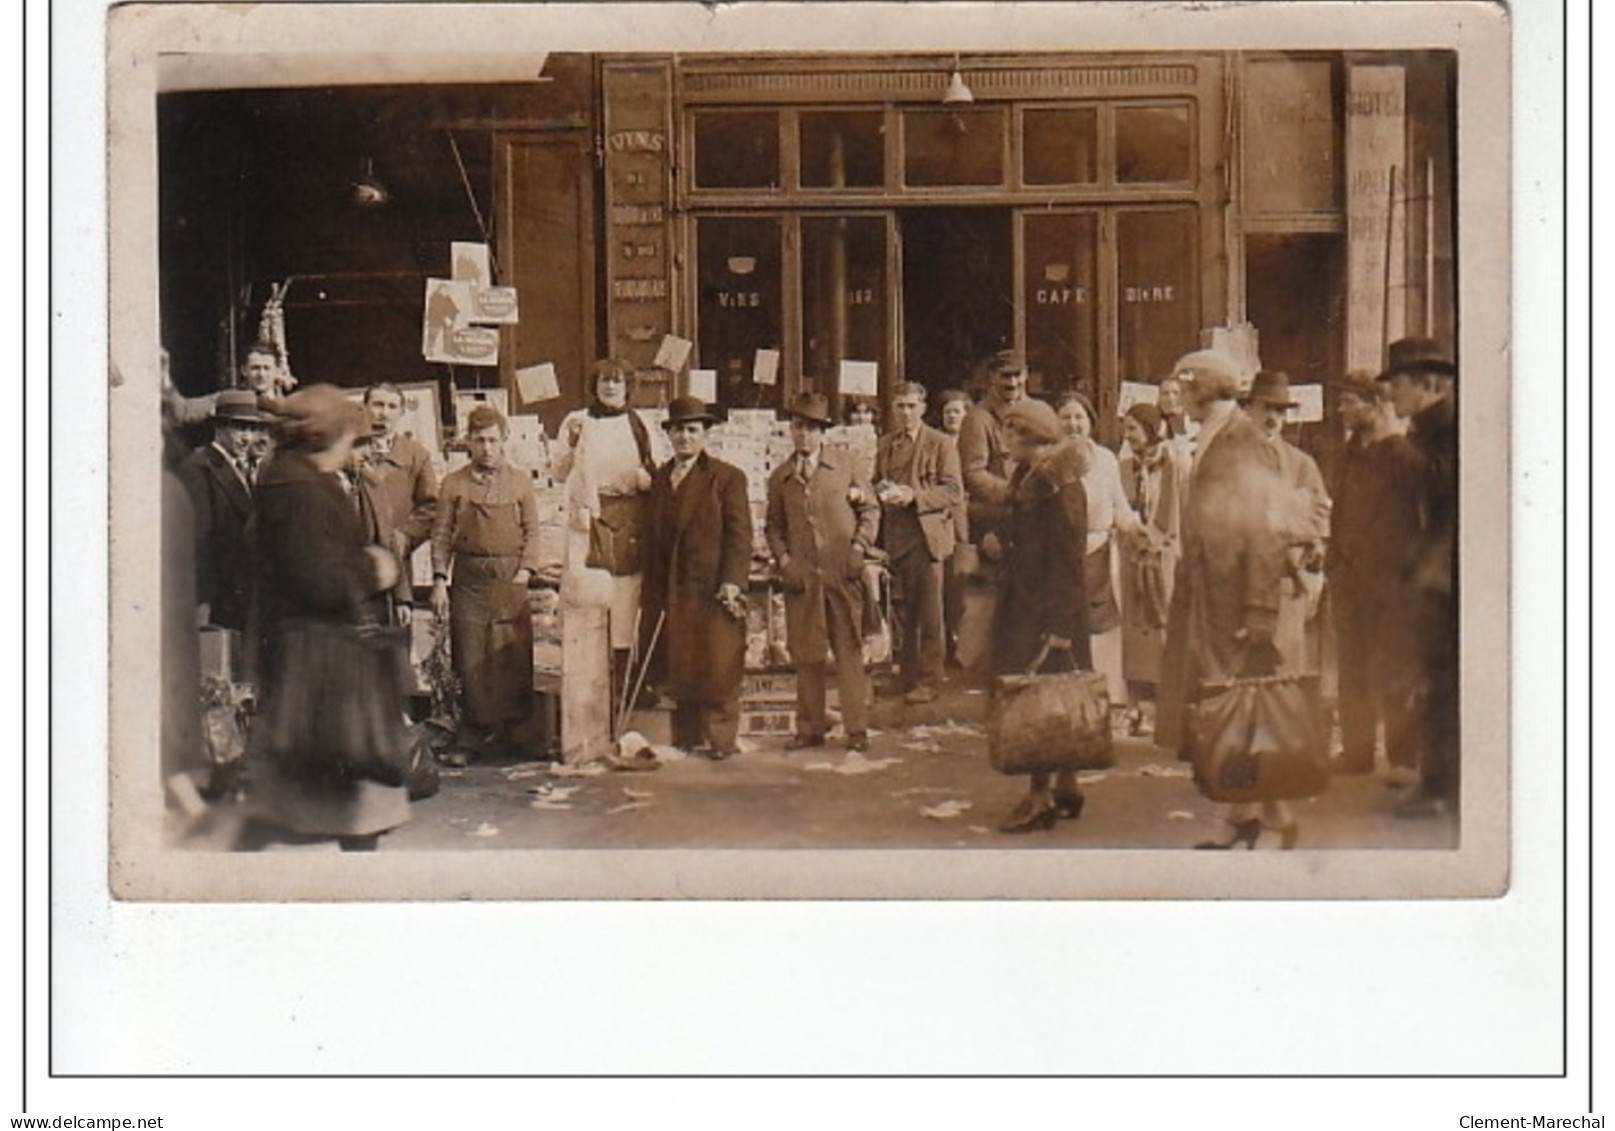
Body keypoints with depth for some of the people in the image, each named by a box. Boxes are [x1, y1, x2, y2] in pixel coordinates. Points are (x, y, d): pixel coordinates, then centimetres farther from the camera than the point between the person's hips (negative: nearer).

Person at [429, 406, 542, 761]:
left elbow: (532, 532, 8)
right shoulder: (454, 484, 6)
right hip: (469, 581, 0)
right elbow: (441, 536, 5)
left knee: (514, 658, -1)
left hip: (511, 581, 0)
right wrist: (439, 580, -3)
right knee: (471, 661, 0)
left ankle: (512, 729, 9)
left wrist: (525, 572, -4)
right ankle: (475, 733, 7)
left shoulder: (521, 481, 8)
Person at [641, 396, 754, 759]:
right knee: (677, 670, 5)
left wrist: (732, 581, -15)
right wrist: (652, 591, 10)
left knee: (719, 668, -3)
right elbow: (653, 536, 16)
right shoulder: (659, 479, 16)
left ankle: (722, 739, 4)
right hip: (672, 591, 4)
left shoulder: (727, 477, 2)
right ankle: (685, 740, 12)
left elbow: (739, 534, -4)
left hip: (713, 589, -4)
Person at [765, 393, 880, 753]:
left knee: (850, 650, 0)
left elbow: (870, 508, 9)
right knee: (805, 655, 4)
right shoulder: (780, 477, 11)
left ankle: (857, 729, 4)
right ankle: (810, 727, 14)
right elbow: (774, 525, 17)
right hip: (801, 576, 2)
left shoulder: (845, 466, 6)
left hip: (842, 574, -2)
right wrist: (783, 559, 2)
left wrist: (859, 546, -4)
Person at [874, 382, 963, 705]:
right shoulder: (884, 445, 15)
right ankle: (907, 675, 18)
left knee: (929, 614, -4)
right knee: (903, 613, 9)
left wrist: (914, 496, -18)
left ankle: (928, 680, 1)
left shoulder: (940, 444, 0)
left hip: (927, 536, -5)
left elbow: (953, 492, -6)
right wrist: (881, 491, -2)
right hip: (895, 538, 5)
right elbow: (877, 485, 22)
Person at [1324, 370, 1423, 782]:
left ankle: (1405, 758, 1)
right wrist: (1333, 562, 10)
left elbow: (1418, 515, -10)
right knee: (1353, 670, 12)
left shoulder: (1402, 454, -8)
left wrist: (1406, 569, -15)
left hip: (1389, 579, -8)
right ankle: (1356, 751, 20)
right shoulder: (1349, 454, 15)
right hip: (1349, 578, 8)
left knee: (1394, 671, -4)